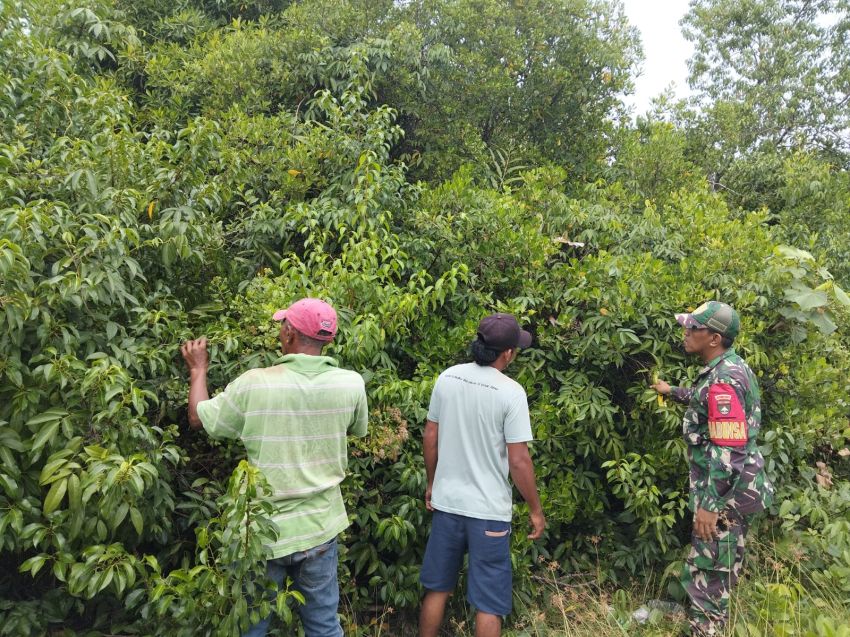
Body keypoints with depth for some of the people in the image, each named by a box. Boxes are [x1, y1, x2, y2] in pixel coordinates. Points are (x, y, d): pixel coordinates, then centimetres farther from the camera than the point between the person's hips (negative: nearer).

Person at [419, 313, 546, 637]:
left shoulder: (447, 378, -3)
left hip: (446, 502, 5)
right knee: (489, 604, 10)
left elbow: (430, 437, 5)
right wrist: (536, 510, -2)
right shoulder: (511, 392, -16)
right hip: (489, 510, -4)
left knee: (437, 588, 21)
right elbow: (518, 461, -15)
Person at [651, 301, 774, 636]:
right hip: (733, 488, 10)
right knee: (722, 565, 22)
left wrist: (708, 504, -25)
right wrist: (672, 391, 37)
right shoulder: (731, 367, 7)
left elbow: (728, 452, -28)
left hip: (724, 493, -10)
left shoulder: (724, 379, -25)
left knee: (707, 570, 1)